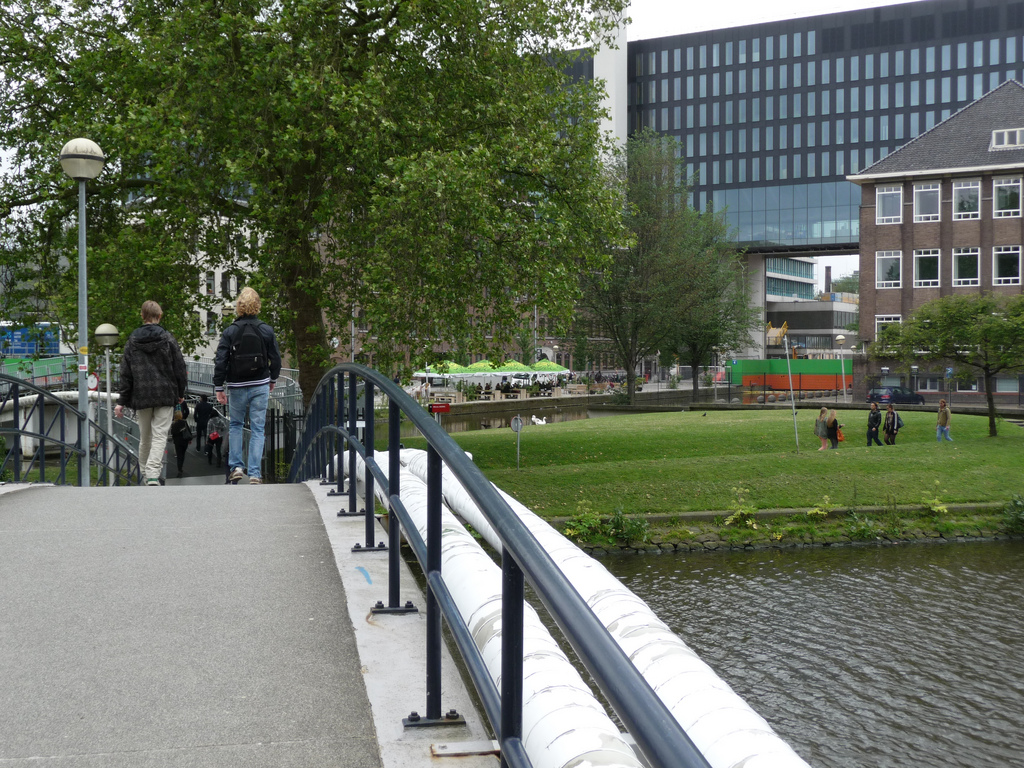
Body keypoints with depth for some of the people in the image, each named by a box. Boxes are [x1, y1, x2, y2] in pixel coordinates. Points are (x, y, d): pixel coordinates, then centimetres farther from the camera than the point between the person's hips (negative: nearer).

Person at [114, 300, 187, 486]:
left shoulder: (132, 341, 3)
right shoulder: (167, 339, -2)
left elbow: (126, 374, 4)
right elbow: (179, 368, 1)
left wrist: (122, 401, 7)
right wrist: (180, 393, 14)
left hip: (141, 396, 2)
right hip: (165, 395, -2)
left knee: (144, 438, 14)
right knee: (160, 436, -6)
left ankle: (145, 473, 24)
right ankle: (153, 474, -20)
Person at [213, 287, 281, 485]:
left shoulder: (230, 331, -5)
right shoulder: (266, 330, -2)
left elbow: (220, 361, -7)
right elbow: (275, 359, 3)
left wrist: (219, 388, 0)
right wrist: (272, 380, 19)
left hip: (236, 387, 0)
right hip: (260, 386, 0)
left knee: (235, 425, 19)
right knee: (257, 429, 3)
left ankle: (235, 466, 12)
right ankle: (254, 474, 0)